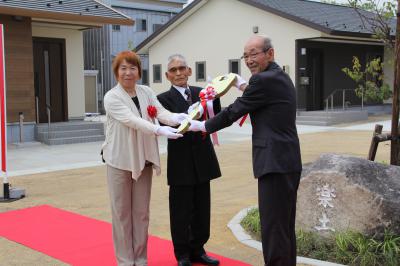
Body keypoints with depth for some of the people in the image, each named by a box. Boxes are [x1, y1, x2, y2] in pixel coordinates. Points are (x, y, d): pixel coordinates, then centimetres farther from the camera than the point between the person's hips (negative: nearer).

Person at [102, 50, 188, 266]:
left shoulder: (146, 92, 3)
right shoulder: (112, 97, -11)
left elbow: (161, 112, -12)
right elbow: (132, 120, -25)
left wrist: (176, 118, -35)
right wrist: (160, 130, -39)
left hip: (143, 160, 4)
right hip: (120, 161, -4)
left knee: (141, 212, 11)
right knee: (122, 212, 5)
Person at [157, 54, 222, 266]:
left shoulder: (201, 92, 7)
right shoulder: (164, 99, -5)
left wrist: (214, 97, -20)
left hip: (203, 160, 4)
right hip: (181, 163, -4)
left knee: (202, 209, 13)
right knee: (181, 211, 5)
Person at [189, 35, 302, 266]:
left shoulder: (263, 80, -12)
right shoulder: (281, 77, 17)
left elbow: (234, 111, -7)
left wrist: (203, 126, 6)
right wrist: (243, 86, 37)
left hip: (275, 162, -10)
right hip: (288, 161, 10)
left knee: (273, 226, -5)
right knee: (285, 225, 17)